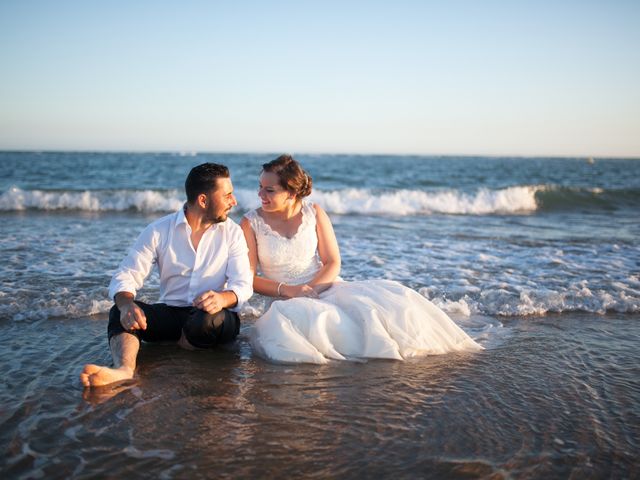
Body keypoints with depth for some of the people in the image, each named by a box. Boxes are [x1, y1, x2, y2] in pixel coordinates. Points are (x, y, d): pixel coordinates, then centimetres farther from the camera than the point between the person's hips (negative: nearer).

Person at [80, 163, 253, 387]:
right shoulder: (159, 231, 0)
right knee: (120, 312, -24)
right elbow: (126, 276, -7)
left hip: (214, 317, -1)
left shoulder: (232, 232, 1)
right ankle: (123, 369, -51)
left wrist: (222, 298, -34)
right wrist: (127, 304, -32)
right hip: (169, 314, 1)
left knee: (210, 320, -36)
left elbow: (243, 285, -8)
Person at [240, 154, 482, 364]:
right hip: (286, 301, -2)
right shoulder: (251, 223, -4)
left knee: (389, 296, -22)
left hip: (324, 287, 2)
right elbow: (249, 278, -6)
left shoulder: (314, 213, 1)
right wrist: (288, 290, -20)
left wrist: (311, 287, -19)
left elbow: (333, 263, 0)